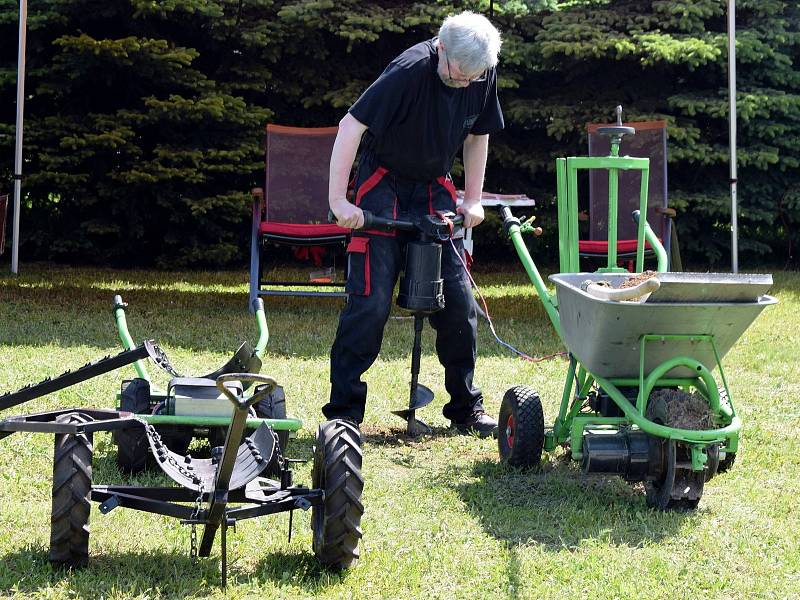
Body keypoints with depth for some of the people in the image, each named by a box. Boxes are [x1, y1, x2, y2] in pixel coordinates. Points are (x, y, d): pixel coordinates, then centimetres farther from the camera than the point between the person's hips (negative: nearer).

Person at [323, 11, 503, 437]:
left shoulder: (483, 75, -7)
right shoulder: (410, 71, -26)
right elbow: (351, 125, -27)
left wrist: (473, 199, 6)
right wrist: (337, 199, -29)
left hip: (434, 189, 5)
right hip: (384, 183, -5)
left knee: (458, 301, 1)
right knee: (370, 302, -12)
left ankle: (465, 407, 13)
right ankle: (342, 412, -4)